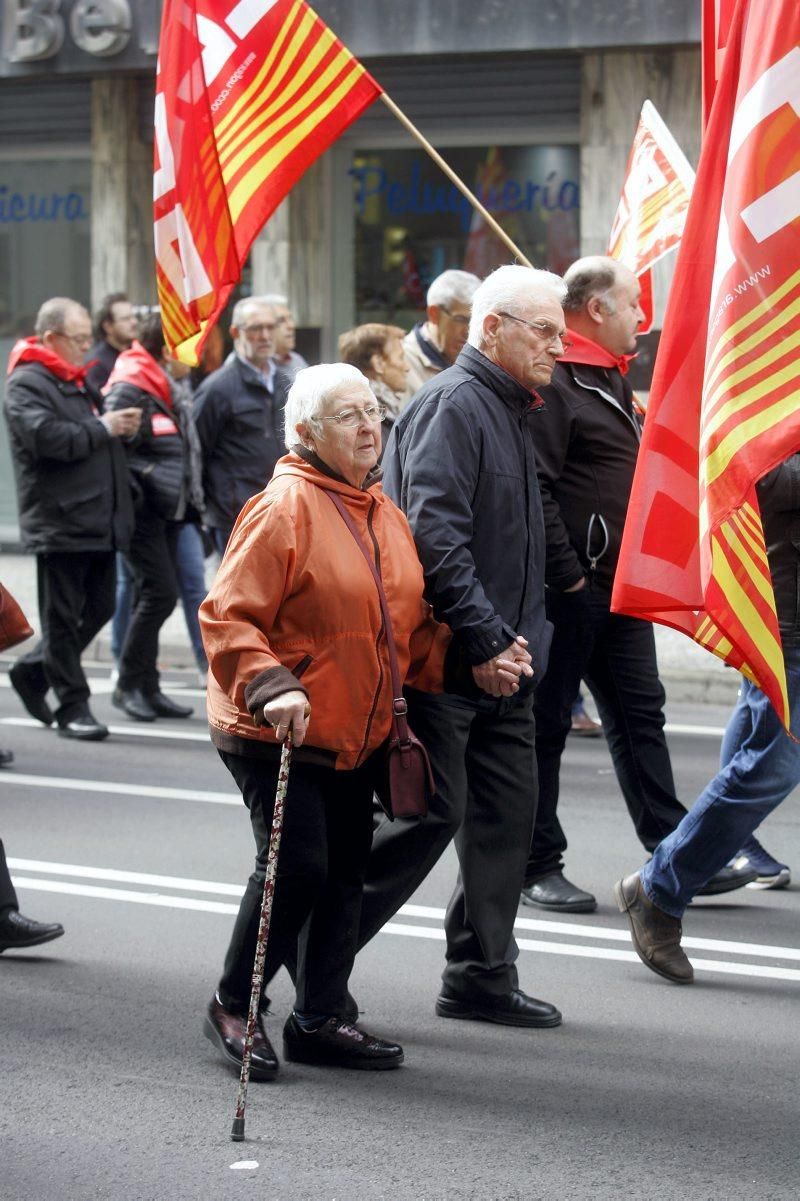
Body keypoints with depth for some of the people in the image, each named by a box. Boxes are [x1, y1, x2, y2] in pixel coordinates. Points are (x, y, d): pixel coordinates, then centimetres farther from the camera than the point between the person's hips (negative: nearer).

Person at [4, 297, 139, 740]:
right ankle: (72, 706, 7)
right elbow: (47, 437, -24)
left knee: (98, 609, 13)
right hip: (59, 524, -9)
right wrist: (103, 428, -15)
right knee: (63, 618, 0)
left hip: (98, 521, 9)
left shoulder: (79, 383, 20)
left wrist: (123, 422, 11)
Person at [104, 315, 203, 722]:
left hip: (167, 511, 9)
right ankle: (128, 685, -3)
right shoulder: (129, 391, -14)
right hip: (141, 511, -9)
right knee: (159, 592, -13)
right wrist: (132, 498, -20)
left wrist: (191, 502, 18)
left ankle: (147, 688, 16)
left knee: (153, 596, 11)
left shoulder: (167, 391, 16)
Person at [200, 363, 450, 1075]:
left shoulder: (386, 514, 13)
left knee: (346, 874, 9)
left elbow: (409, 629, 20)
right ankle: (233, 1007, 6)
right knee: (298, 865, -13)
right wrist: (269, 687, -30)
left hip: (356, 737, 8)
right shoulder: (284, 508, -13)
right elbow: (227, 616, -17)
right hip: (275, 733, -8)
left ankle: (320, 1020, 20)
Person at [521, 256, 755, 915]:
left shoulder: (612, 380, 17)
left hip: (621, 587, 10)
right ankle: (539, 865, 8)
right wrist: (566, 575, -21)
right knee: (547, 723, 0)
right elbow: (536, 489, -21)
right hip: (571, 588, -10)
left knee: (639, 713, 11)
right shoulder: (554, 383, -15)